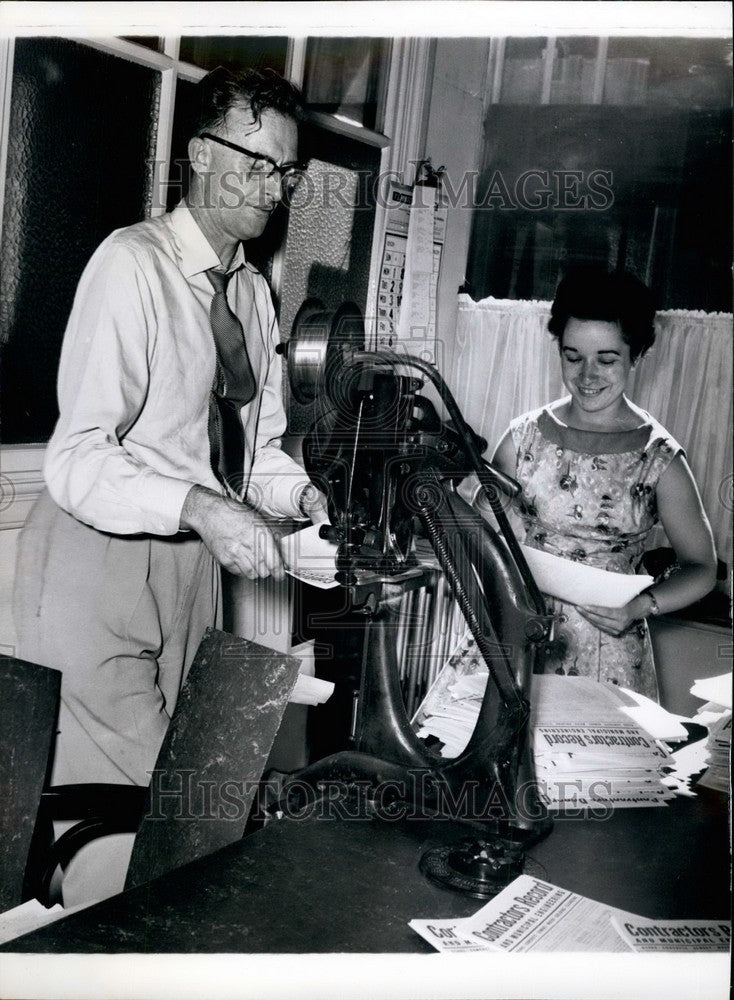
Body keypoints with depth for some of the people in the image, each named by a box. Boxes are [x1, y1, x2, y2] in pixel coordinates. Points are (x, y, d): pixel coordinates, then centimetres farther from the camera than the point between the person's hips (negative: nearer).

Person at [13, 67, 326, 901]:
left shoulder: (254, 289, 9)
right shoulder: (133, 264, -15)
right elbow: (76, 460, -22)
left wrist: (302, 496, -5)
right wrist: (198, 507, -34)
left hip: (193, 560, 7)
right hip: (108, 557, -7)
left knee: (168, 764, 15)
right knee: (120, 777, -3)